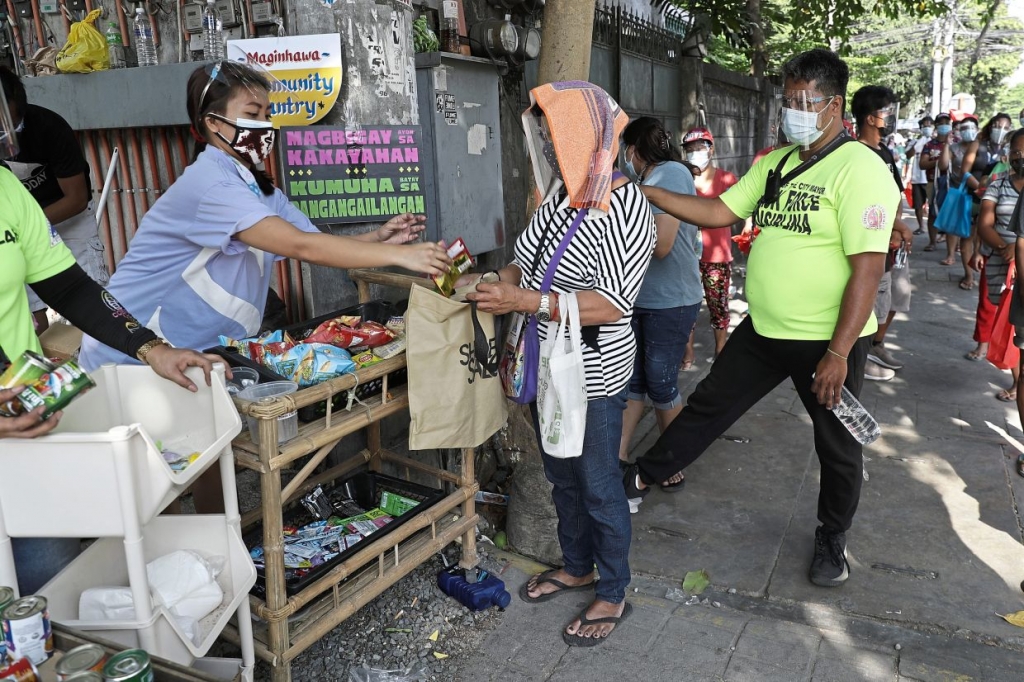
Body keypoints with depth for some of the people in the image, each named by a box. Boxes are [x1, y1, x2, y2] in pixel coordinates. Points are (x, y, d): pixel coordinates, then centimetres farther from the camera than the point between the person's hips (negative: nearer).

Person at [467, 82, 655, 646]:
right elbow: (527, 264, 12)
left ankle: (612, 595, 30)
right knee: (561, 476, 22)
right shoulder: (558, 196, 2)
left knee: (598, 487, 8)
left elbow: (612, 305, -27)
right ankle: (577, 567, 44)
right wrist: (489, 282, -7)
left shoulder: (624, 210, -20)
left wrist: (525, 301, -31)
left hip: (594, 375, -8)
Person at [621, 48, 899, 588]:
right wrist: (646, 192, -5)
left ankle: (832, 539, 37)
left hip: (828, 341, -6)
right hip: (762, 331, 6)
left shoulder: (859, 169, -16)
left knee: (836, 446, 14)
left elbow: (868, 268, -21)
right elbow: (719, 212, 5)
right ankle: (640, 481, 29)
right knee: (705, 407, 13)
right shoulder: (775, 163, 7)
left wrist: (838, 354, -24)